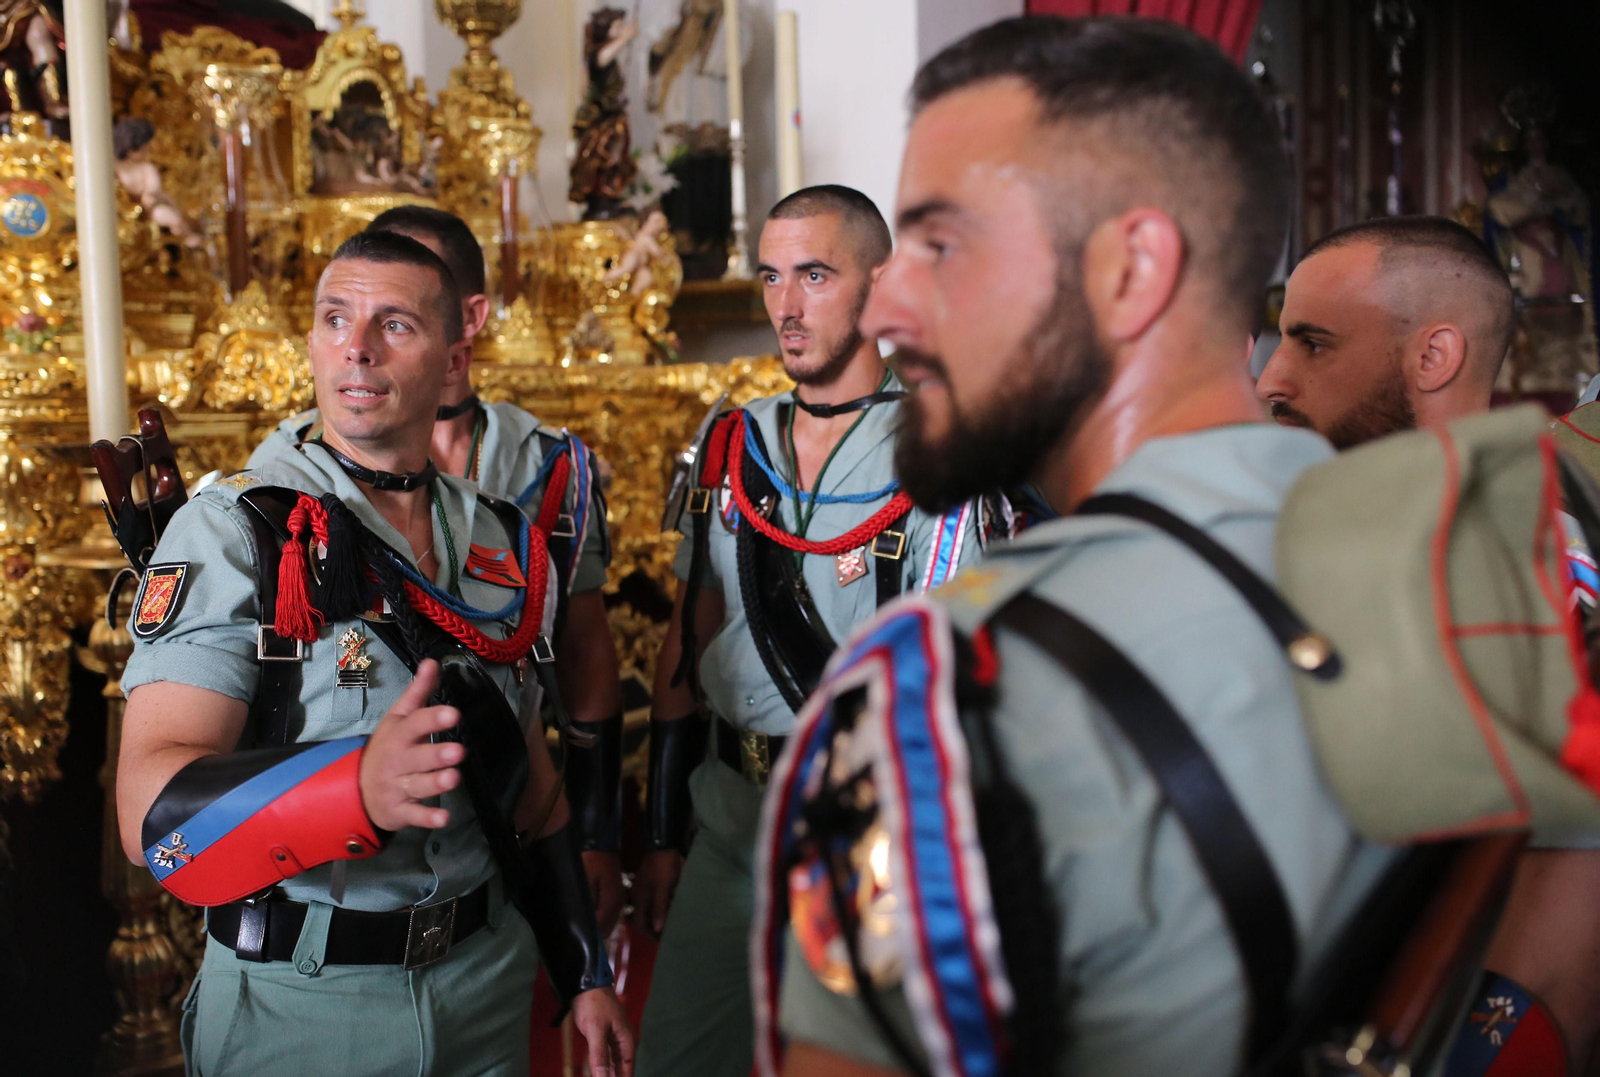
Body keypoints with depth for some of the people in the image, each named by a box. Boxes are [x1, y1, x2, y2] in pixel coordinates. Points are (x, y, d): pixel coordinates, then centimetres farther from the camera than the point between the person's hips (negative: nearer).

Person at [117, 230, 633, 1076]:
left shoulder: (503, 544, 5)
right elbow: (152, 810, -24)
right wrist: (359, 786, -41)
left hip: (484, 981, 5)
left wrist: (586, 974, 13)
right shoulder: (231, 531, -12)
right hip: (296, 1007, -4)